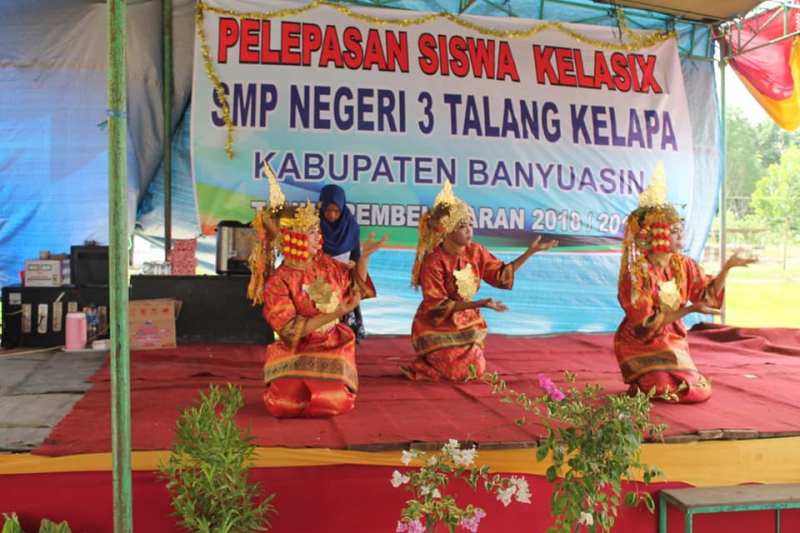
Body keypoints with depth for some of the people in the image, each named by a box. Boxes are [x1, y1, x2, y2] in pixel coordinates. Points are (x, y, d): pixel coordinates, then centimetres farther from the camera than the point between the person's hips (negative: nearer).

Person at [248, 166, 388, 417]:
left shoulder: (326, 265, 2)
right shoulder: (278, 282, -15)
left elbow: (354, 289, 17)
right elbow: (290, 330, -20)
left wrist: (364, 257, 5)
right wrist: (332, 316, -26)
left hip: (332, 348, 4)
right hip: (298, 354, -3)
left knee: (335, 403, -16)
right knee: (285, 405, -19)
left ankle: (324, 386, 21)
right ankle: (282, 387, 19)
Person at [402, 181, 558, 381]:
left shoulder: (475, 251, -6)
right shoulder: (433, 262, -24)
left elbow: (501, 275, 4)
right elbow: (437, 306, -23)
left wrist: (530, 252, -5)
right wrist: (479, 304, -31)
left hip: (467, 322, 6)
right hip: (438, 327, -6)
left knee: (477, 369, 5)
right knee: (462, 372, -11)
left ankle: (435, 360, 27)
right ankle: (421, 367, 15)